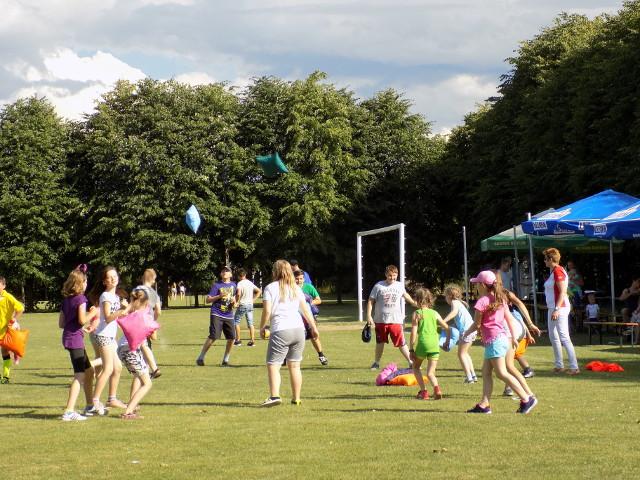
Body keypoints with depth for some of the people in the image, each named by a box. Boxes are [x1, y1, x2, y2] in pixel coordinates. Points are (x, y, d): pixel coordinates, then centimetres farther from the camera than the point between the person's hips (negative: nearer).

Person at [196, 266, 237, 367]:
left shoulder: (233, 285, 13)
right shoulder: (216, 285, -2)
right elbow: (208, 300, -5)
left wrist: (234, 302, 5)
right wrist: (220, 296, -18)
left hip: (229, 316, 5)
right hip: (217, 315, -5)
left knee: (231, 338, -2)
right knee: (213, 336, -15)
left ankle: (225, 360, 14)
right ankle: (200, 358, -5)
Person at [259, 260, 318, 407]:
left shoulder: (270, 288, -2)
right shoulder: (295, 288, 13)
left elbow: (267, 311, -8)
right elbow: (305, 309, 13)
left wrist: (262, 328, 4)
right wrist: (313, 327, 21)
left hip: (280, 331, -5)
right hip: (298, 329, 5)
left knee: (273, 365, -4)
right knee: (295, 366, 13)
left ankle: (274, 396, -21)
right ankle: (296, 398, 15)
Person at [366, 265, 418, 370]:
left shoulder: (400, 286, 4)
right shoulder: (378, 286, -5)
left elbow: (405, 295, 26)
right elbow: (371, 301, -2)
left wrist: (415, 304, 35)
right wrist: (369, 316, -9)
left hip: (396, 320, 0)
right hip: (380, 320, 0)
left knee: (401, 343, -3)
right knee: (380, 342, 12)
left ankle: (411, 362, 5)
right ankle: (376, 363, 26)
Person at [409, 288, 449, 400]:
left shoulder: (417, 314, 1)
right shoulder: (435, 313, 12)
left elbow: (414, 333, -4)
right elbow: (447, 328, 12)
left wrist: (411, 350, 0)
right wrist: (447, 341, 28)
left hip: (422, 344, -3)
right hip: (435, 345, 3)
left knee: (416, 367, 22)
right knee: (430, 373, 7)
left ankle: (423, 391, 10)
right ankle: (436, 387, -24)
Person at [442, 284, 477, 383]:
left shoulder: (455, 302, -4)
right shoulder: (459, 303, 24)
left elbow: (454, 311, -27)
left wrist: (443, 321, -38)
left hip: (467, 330, -10)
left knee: (461, 354, -3)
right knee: (465, 353, 22)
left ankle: (469, 377, -9)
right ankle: (473, 375, 22)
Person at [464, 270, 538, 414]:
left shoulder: (482, 301, -12)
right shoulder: (500, 299, 12)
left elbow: (477, 324, -9)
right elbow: (509, 318, 14)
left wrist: (466, 333, 9)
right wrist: (513, 337, 20)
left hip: (493, 340, -9)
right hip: (503, 337, 9)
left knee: (501, 373, -7)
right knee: (486, 372, 10)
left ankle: (526, 399, -10)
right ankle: (484, 404, 7)